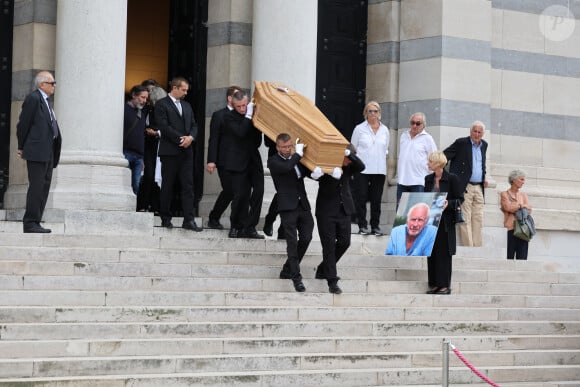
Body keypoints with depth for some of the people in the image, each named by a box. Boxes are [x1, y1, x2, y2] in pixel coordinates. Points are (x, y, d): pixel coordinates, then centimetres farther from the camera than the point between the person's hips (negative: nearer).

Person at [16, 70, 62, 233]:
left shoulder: (46, 100, 19)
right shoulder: (33, 99, -9)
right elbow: (23, 124, -9)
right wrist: (21, 147, -4)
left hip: (48, 153, 9)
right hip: (36, 152, -9)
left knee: (44, 188, 9)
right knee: (36, 187, -9)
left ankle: (35, 223, 12)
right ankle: (29, 223, -7)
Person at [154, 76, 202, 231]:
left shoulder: (187, 105, 19)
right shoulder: (161, 104, -3)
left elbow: (194, 125, 17)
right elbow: (164, 126, -12)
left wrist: (190, 137, -4)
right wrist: (180, 139, -13)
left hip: (186, 151, 6)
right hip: (170, 151, -6)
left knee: (188, 185, -2)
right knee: (167, 186, 2)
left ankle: (189, 220, -6)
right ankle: (166, 218, 10)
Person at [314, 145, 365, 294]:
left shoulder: (348, 167, 3)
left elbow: (361, 166, -13)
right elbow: (315, 175, -22)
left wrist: (349, 153, -28)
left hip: (344, 210, 5)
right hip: (326, 211, -5)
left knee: (344, 242, 8)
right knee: (329, 246, -4)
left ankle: (322, 269, 27)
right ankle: (332, 282, -3)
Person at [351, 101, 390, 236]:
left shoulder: (385, 130, 11)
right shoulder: (359, 129, 2)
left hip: (379, 170, 3)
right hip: (362, 169, -3)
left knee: (376, 199, 3)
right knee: (362, 198, -3)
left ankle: (375, 226, 8)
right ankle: (362, 226, 0)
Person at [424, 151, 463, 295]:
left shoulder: (452, 179, -7)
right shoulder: (428, 179, 10)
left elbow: (460, 199, -7)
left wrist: (448, 203, -22)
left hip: (445, 221, -6)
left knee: (444, 253, -3)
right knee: (431, 253, 5)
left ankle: (445, 285, 2)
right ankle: (434, 284, 12)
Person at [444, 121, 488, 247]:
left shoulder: (484, 145, 14)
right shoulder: (461, 143, -5)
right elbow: (444, 156, -6)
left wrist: (484, 177, 15)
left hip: (479, 188, 6)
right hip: (465, 187, -6)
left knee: (478, 219, 6)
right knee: (465, 219, -6)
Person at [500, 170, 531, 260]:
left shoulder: (523, 195, 21)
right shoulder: (504, 194, 8)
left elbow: (529, 209, 7)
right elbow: (507, 207, -9)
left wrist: (514, 208, -4)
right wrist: (521, 206, 2)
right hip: (510, 228, -4)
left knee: (522, 258, -5)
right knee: (509, 256, -7)